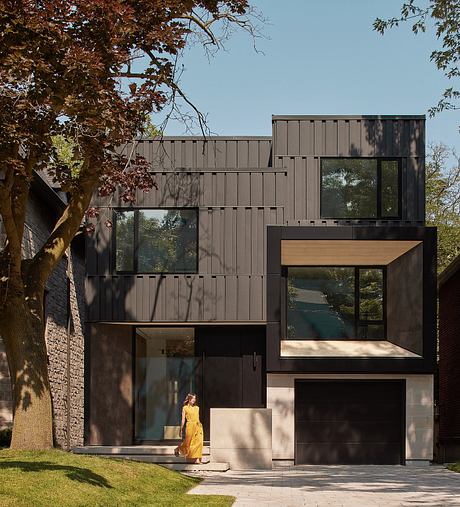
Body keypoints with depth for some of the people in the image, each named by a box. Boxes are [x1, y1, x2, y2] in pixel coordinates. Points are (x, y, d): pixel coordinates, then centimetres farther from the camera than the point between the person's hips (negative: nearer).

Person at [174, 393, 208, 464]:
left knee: (198, 442, -6)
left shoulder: (197, 408, 12)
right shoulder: (185, 408, 0)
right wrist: (181, 430, -1)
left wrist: (199, 425, 16)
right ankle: (178, 449, 29)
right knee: (188, 442, 2)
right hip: (190, 426, -4)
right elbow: (183, 420, 0)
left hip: (198, 426, 4)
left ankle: (197, 459, -5)